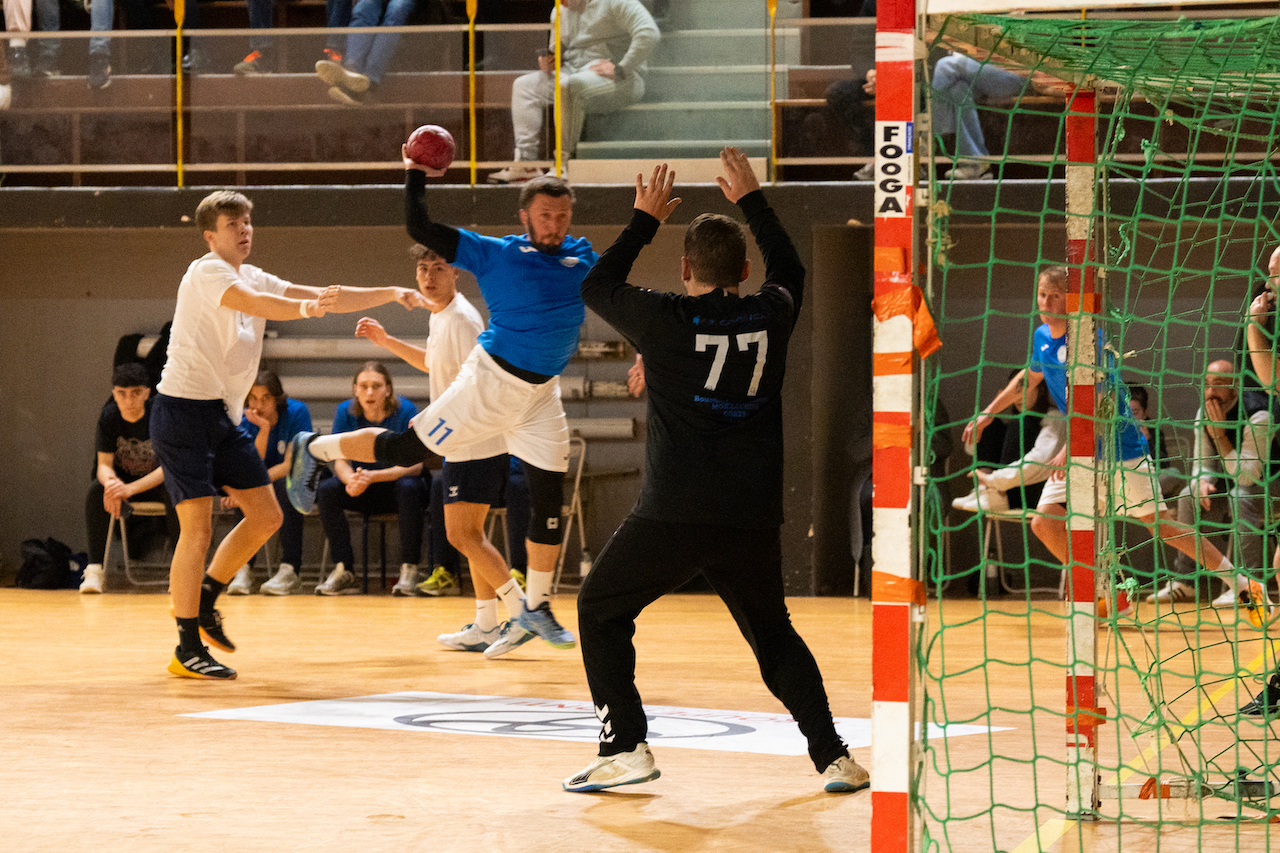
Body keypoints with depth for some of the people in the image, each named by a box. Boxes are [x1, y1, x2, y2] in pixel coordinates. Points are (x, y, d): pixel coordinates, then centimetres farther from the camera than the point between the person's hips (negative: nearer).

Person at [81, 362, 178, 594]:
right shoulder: (109, 416, -13)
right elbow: (104, 464, -13)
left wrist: (130, 488, -40)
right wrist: (110, 481, -39)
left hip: (157, 481, -2)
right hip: (123, 479, 2)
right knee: (96, 490, -29)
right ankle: (95, 569, -26)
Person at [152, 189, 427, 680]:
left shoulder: (255, 278, 13)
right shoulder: (207, 272, -12)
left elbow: (328, 299, 12)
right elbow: (254, 304, -32)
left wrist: (392, 293, 2)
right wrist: (306, 308, -49)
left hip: (223, 416, 9)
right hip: (184, 410, -9)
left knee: (266, 516, 7)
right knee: (198, 526, -12)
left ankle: (203, 596, 25)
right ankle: (188, 650, -6)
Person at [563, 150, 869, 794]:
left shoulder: (664, 321, -4)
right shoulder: (770, 317, 4)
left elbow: (596, 287, 17)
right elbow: (789, 269, 29)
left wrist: (645, 220, 26)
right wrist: (750, 200, 39)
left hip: (671, 518, -3)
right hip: (752, 520, 3)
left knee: (600, 611, 15)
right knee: (774, 635, 20)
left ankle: (626, 748, 6)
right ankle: (833, 757, 10)